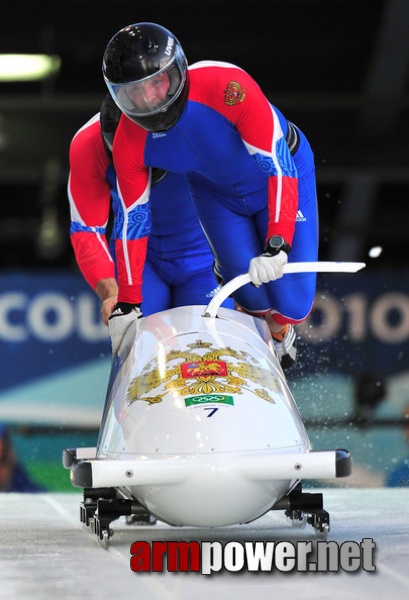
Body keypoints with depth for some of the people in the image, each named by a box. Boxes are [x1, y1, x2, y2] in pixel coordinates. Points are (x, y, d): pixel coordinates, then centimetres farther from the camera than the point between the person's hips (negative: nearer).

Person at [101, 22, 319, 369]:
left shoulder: (228, 88, -39)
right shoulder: (130, 141, -25)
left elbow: (279, 165, -39)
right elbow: (133, 219, -12)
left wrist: (277, 245, -50)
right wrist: (126, 303, -11)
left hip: (279, 176, -2)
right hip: (217, 194, 3)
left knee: (293, 305, -7)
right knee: (250, 293, -13)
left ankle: (281, 328, 31)